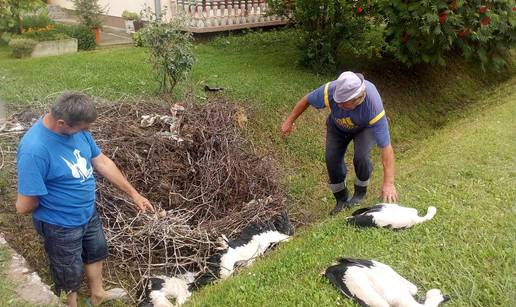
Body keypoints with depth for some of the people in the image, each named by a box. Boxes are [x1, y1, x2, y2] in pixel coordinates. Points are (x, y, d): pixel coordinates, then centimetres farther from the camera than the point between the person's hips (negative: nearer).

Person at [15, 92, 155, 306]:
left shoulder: (76, 128, -13)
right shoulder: (34, 151, -36)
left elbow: (102, 162, -1)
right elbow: (24, 206, -31)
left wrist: (133, 194, 3)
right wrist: (49, 198, -10)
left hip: (88, 213, 8)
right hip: (61, 226, -7)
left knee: (96, 254, 30)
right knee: (70, 276, 18)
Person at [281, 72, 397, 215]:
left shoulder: (374, 108, -45)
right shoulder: (329, 91, -41)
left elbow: (386, 147, -43)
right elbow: (306, 100, -18)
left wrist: (388, 183, -45)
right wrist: (289, 122, -9)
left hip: (365, 127, -2)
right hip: (337, 126, 3)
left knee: (361, 156, -26)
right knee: (332, 159, -9)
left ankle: (360, 192, 5)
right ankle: (342, 199, 15)